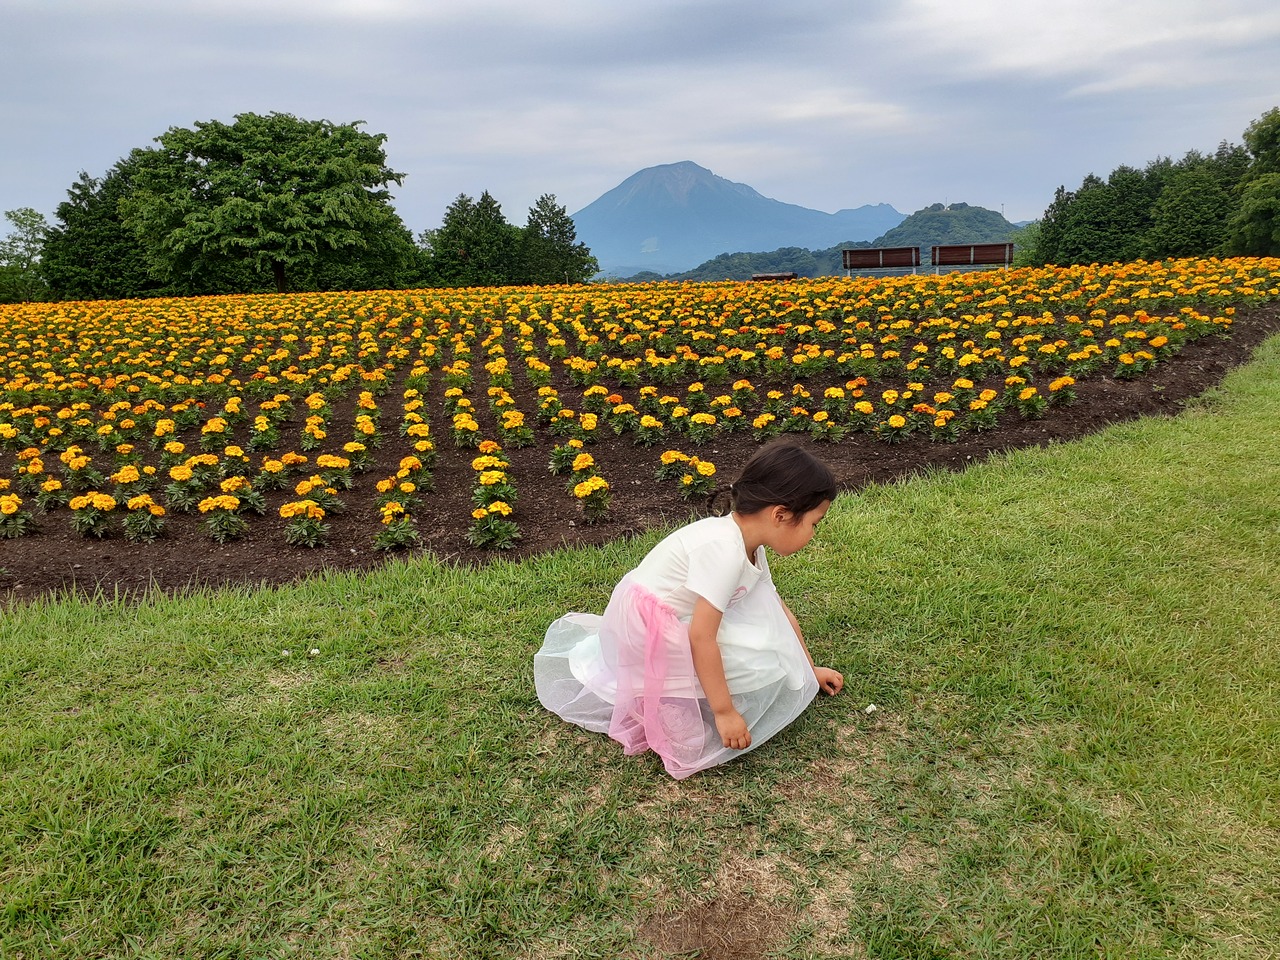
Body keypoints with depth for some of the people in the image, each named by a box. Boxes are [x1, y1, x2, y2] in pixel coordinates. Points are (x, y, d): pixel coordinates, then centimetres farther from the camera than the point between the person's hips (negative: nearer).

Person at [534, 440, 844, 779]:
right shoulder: (725, 550, -28)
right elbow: (701, 639, -27)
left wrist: (809, 669, 20)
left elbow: (779, 611, 13)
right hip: (647, 631, -10)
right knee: (764, 667, -13)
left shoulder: (750, 544, 2)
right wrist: (725, 711, -20)